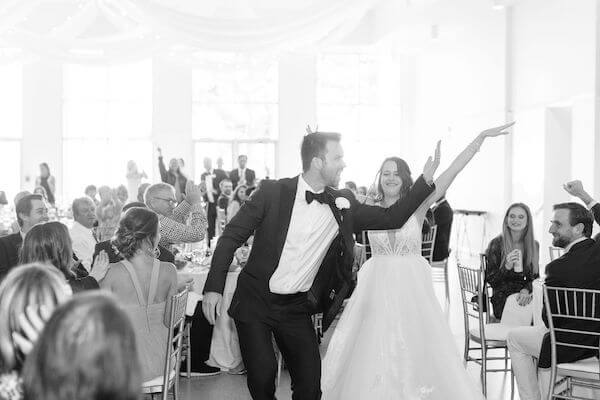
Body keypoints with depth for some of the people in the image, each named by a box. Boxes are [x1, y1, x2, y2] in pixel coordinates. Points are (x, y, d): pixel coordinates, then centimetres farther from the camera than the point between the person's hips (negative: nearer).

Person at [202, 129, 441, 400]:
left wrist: (426, 181, -6)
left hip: (297, 307, 3)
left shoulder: (342, 204, -1)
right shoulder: (272, 192, -11)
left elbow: (391, 219, 2)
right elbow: (232, 235, -6)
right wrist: (214, 287, -12)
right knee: (262, 375, -11)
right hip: (255, 302, -3)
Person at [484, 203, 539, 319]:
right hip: (502, 300, -4)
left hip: (525, 296, 4)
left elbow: (535, 277, 9)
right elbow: (490, 280, 0)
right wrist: (506, 267, -19)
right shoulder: (496, 244, -1)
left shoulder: (534, 245, 10)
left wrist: (527, 290, -14)